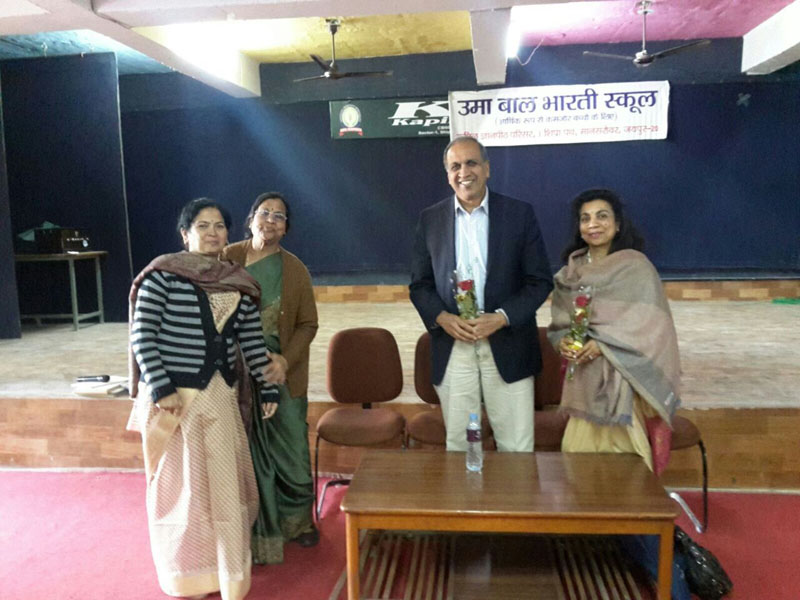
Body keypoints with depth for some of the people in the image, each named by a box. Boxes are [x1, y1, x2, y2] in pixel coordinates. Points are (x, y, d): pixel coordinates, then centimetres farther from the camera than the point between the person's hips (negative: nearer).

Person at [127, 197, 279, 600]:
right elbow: (142, 336, -11)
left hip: (220, 396, 4)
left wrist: (267, 387, 9)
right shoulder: (163, 274, -8)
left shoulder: (238, 283, 6)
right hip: (173, 395, -4)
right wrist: (159, 388, -16)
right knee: (181, 485, 9)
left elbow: (252, 341, 9)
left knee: (224, 483, 11)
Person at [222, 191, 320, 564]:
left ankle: (299, 519, 33)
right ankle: (260, 532, 25)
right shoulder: (228, 259, -3)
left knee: (292, 449, 9)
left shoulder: (295, 269, 0)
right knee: (249, 453, 7)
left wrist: (285, 360, -15)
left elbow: (308, 324, 0)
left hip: (283, 373, 1)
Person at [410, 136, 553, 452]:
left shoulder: (520, 213, 0)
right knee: (458, 445, 11)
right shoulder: (430, 219, 6)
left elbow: (540, 281, 0)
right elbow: (419, 284, 8)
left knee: (517, 447, 5)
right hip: (452, 346, 2)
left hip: (507, 347, -1)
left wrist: (502, 317, -14)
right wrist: (441, 318, -11)